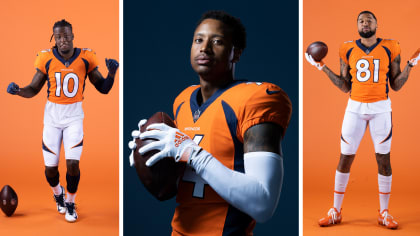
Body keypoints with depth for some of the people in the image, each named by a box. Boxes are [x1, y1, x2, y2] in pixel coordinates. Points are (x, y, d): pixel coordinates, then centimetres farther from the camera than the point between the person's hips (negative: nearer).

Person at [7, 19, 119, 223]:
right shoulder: (46, 58, -7)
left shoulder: (86, 58, -7)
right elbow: (33, 89, 2)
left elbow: (103, 88, -1)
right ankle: (58, 193, 38)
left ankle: (70, 203, 14)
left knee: (73, 163, -11)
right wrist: (18, 91, -18)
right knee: (50, 167, 4)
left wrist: (112, 73, -20)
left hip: (74, 116, -1)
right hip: (52, 116, 1)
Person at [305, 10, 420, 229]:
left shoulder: (390, 48, 2)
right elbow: (345, 87, 6)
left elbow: (396, 85, 4)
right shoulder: (348, 50, 4)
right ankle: (335, 211, 14)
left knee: (383, 159, 2)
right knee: (345, 158, 2)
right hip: (355, 108, 1)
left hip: (381, 109, 0)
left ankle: (384, 213, 16)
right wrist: (322, 67, 0)